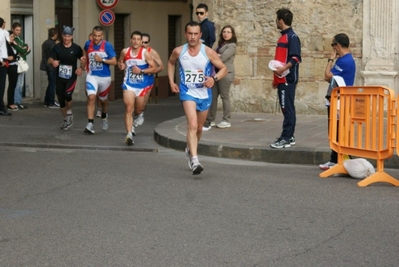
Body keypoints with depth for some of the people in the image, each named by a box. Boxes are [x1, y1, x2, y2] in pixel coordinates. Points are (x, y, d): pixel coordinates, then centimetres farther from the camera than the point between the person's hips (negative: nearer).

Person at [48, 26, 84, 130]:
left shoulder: (76, 48, -2)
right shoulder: (57, 47, 0)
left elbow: (82, 60, 11)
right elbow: (50, 60, -1)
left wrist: (81, 68, -9)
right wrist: (53, 62, -25)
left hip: (71, 77, -2)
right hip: (60, 77, 2)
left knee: (67, 94, -25)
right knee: (61, 99, 6)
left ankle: (69, 113, 2)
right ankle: (66, 120, 25)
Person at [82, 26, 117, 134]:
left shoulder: (107, 46, -10)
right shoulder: (88, 44, -1)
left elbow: (114, 61, -11)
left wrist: (102, 60, -20)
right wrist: (84, 59, 15)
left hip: (104, 77, 0)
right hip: (92, 76, 0)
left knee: (103, 100, 19)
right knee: (91, 97, -20)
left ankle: (104, 117, 49)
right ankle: (90, 123, -24)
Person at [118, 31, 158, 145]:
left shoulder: (145, 53, -11)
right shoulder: (125, 52, -2)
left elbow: (154, 68, -10)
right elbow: (120, 62, 18)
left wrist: (141, 71, -19)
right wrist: (121, 65, -5)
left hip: (142, 85, 0)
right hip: (129, 84, 0)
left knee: (138, 111, 14)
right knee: (129, 109, -15)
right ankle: (129, 135, -20)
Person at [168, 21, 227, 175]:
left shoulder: (208, 52, -11)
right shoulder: (178, 51, -6)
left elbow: (223, 68, -4)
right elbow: (171, 63, 16)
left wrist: (214, 78, -22)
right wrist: (171, 82, 8)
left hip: (204, 94, 2)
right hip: (188, 93, -2)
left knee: (199, 127, 18)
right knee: (192, 125, -22)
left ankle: (190, 150, 47)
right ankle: (194, 160, -30)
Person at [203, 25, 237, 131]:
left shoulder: (232, 46, -5)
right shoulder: (220, 44, 21)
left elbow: (222, 58, -14)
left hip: (226, 73, -8)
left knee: (224, 96, -3)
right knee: (213, 96, 5)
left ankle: (226, 121, 3)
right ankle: (211, 120, 9)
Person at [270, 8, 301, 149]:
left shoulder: (292, 37, -10)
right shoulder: (283, 37, 19)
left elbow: (296, 58, -19)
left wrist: (284, 68, -31)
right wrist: (276, 79, 23)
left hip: (288, 79, -10)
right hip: (281, 79, 10)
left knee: (287, 108, -9)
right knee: (286, 108, 11)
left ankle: (286, 138, -9)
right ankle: (289, 136, 15)